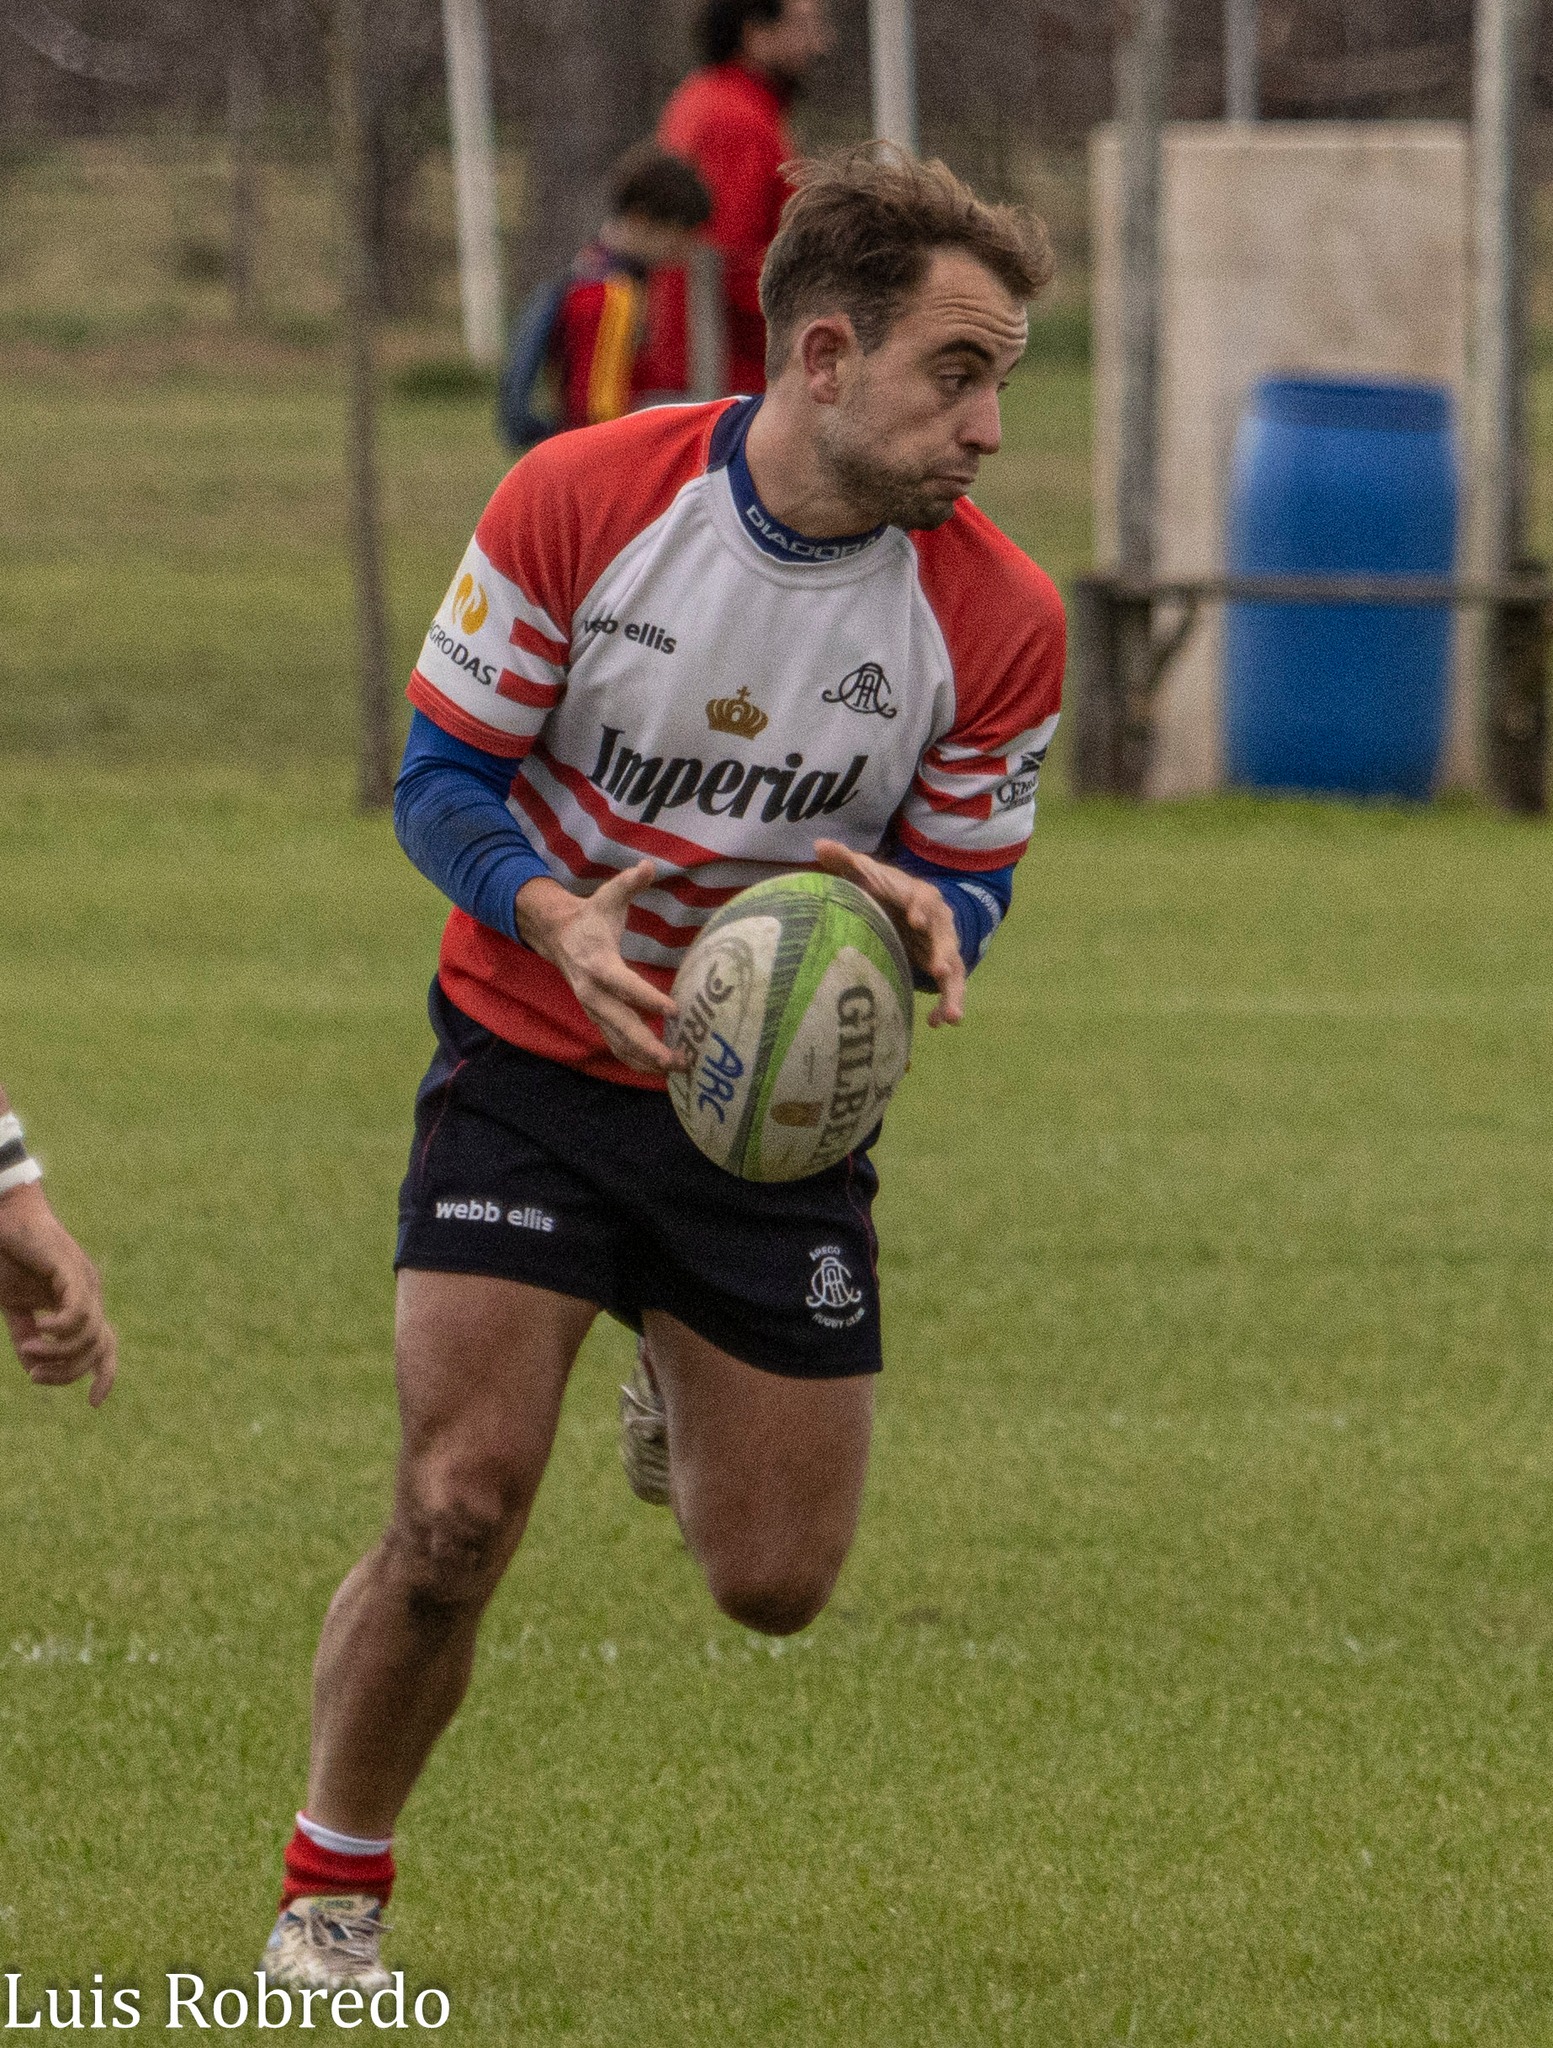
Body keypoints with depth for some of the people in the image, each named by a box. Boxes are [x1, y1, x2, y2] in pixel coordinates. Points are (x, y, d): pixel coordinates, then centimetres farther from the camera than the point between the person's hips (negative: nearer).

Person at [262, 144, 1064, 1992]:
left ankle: (684, 1404, 43)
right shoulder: (577, 500, -16)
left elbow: (969, 878, 1)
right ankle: (328, 1894, 7)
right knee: (458, 1510, -16)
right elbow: (442, 778, -7)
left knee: (776, 1585, 5)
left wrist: (925, 915, -24)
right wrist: (557, 917, -27)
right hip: (534, 1061, -2)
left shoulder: (996, 617, -11)